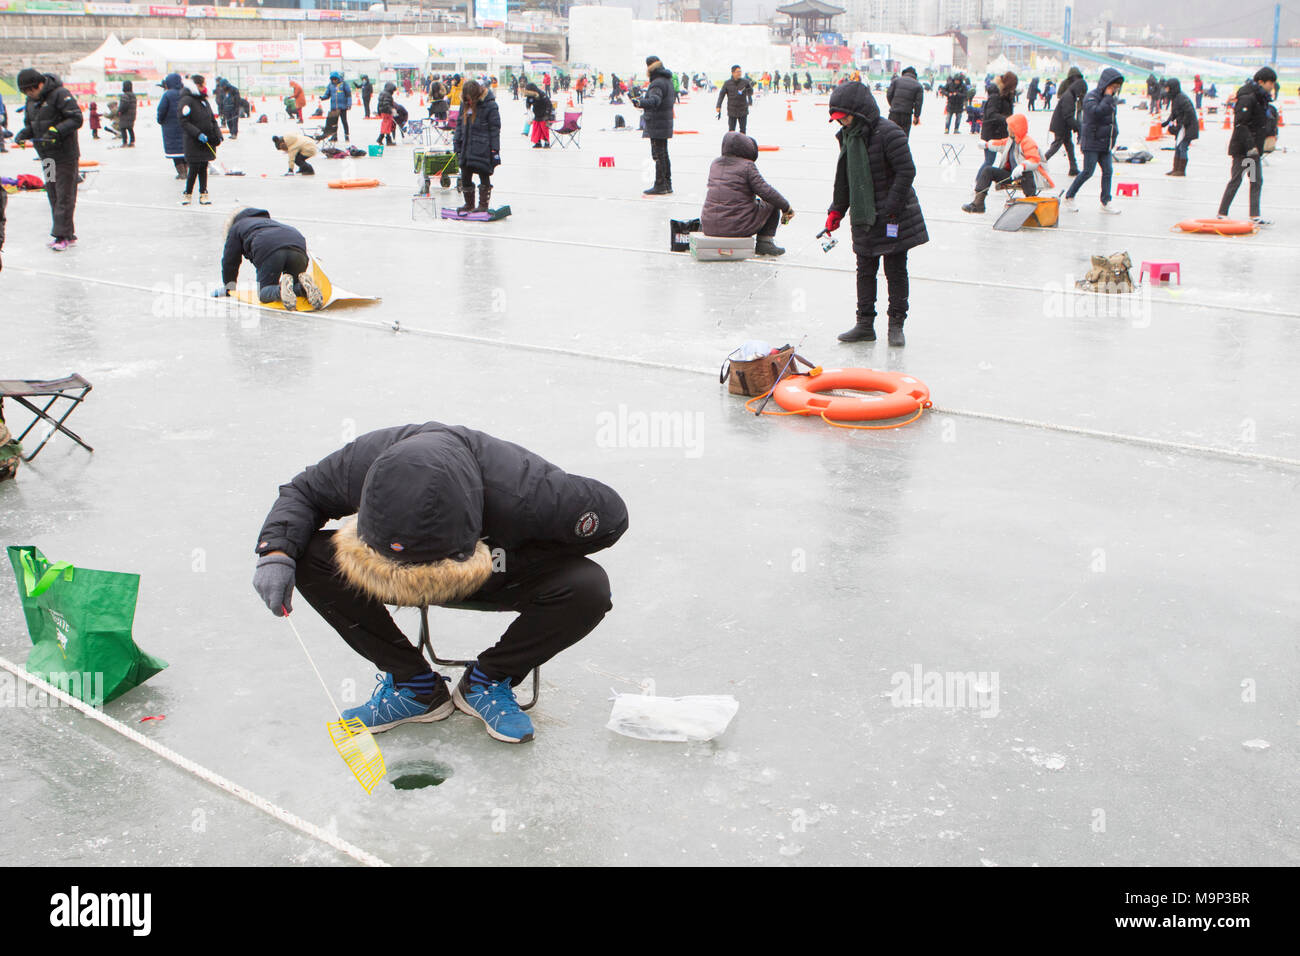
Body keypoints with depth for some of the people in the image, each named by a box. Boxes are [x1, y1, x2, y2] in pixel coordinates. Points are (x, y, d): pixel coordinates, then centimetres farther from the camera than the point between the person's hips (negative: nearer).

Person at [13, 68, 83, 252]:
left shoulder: (60, 94, -14)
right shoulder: (31, 100, 11)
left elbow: (76, 119, -17)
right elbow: (30, 124, 19)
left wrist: (56, 131, -26)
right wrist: (23, 134, -3)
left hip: (65, 155, -8)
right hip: (46, 155, 8)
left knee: (64, 195, -6)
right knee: (53, 195, 9)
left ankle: (62, 235, -4)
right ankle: (68, 234, 15)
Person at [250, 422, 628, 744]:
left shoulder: (522, 490, -42)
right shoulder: (362, 463, -33)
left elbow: (611, 515, -24)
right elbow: (303, 492, -10)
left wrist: (505, 563, -23)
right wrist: (276, 551, -29)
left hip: (501, 575, -2)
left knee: (590, 589, -32)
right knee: (309, 558, -22)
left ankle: (486, 682, -6)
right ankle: (415, 684, -6)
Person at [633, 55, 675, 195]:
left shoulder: (658, 83, -18)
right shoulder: (667, 80, 14)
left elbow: (655, 100, -37)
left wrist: (640, 103, -53)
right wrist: (642, 97, 50)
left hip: (657, 125, -10)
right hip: (665, 125, 10)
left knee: (658, 155, -7)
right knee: (663, 154, 16)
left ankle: (660, 186, -6)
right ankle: (667, 185, 22)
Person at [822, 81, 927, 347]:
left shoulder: (888, 134, -18)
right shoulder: (847, 136, 7)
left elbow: (907, 171, -18)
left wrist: (890, 207, -20)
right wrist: (836, 210, 14)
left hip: (893, 217, -7)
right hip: (863, 218, 7)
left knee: (896, 271, 3)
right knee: (865, 271, 11)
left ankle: (896, 325, 14)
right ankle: (865, 324, 20)